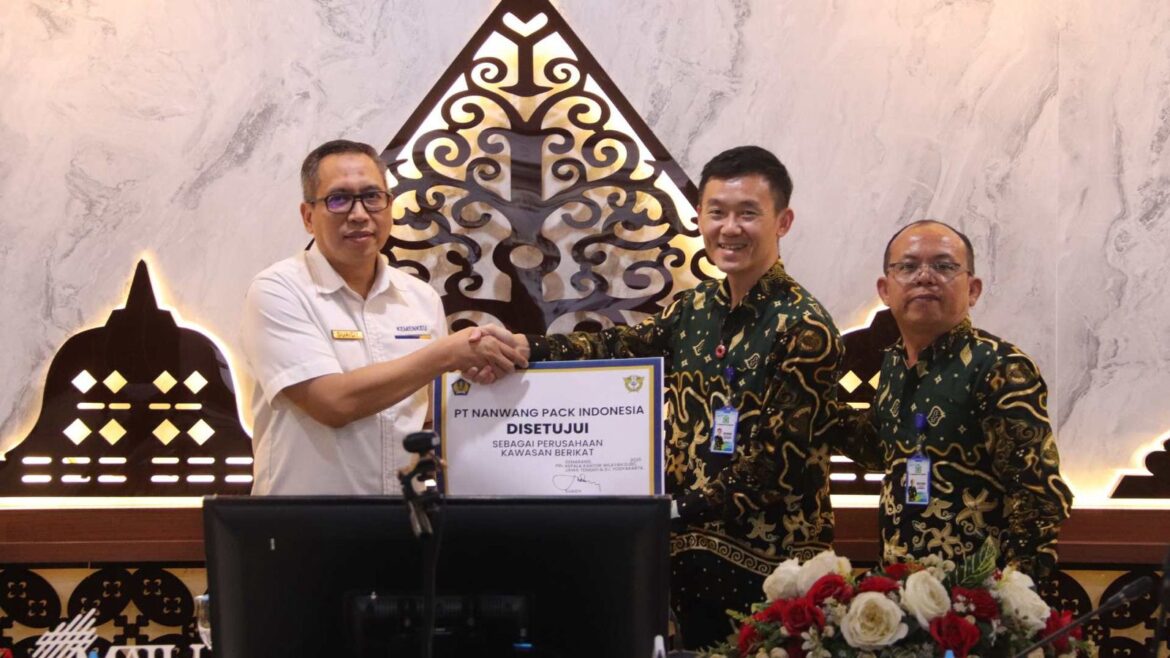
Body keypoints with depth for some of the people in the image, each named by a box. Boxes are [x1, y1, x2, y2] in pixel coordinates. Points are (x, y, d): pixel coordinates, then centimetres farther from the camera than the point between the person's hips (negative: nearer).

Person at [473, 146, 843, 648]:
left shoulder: (804, 327, -11)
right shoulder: (694, 309, 10)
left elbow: (779, 458, -16)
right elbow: (619, 349, -2)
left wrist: (680, 509, -24)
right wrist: (526, 347, -19)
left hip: (769, 560, -6)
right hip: (689, 551, 6)